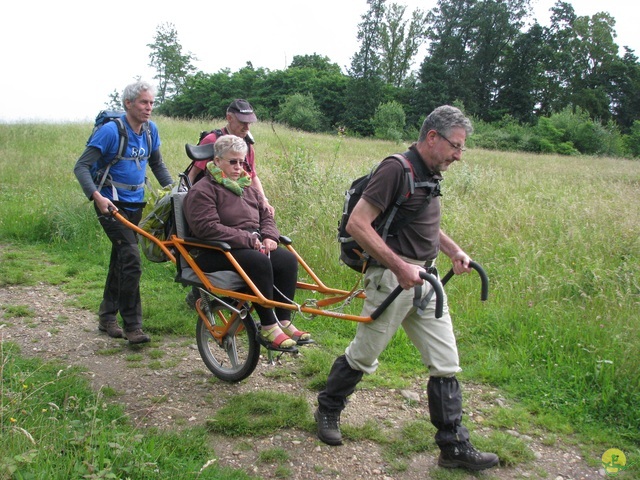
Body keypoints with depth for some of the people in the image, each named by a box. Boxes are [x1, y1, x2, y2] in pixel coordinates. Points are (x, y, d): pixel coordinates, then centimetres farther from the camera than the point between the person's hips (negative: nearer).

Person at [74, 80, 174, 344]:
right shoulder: (111, 130, -16)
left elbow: (157, 165, 17)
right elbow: (81, 166, -16)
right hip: (111, 203, -7)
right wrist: (97, 196, -30)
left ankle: (107, 317, 28)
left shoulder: (151, 129, 4)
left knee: (121, 260, 14)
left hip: (135, 203, 7)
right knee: (131, 259, -17)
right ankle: (132, 325, -8)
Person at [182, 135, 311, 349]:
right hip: (214, 253, -7)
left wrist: (269, 237, -4)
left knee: (287, 259, -20)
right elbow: (207, 228, -17)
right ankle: (268, 328, -28)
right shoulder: (202, 190, -4)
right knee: (258, 262, -34)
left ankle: (284, 322, -18)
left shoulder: (248, 187, 22)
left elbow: (266, 215, 20)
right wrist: (248, 239, -20)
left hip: (253, 246, 7)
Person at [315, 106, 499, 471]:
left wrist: (455, 250, 10)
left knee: (446, 365, 8)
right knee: (363, 358, 9)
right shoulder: (397, 169, -17)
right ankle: (327, 411, 34)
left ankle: (455, 447, 18)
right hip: (392, 280, -8)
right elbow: (357, 224, -23)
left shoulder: (429, 174, 11)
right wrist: (400, 267, -25)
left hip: (425, 279, 8)